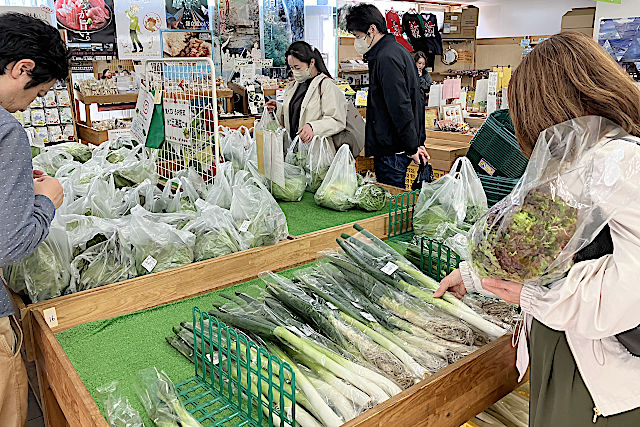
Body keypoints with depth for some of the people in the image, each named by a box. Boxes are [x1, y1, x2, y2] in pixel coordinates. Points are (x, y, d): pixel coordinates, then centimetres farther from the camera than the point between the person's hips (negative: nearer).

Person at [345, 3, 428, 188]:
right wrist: (419, 141, 19)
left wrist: (412, 147, -15)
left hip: (391, 151, -10)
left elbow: (401, 108, -20)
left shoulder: (386, 58, -16)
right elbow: (418, 99, 20)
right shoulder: (398, 50, 17)